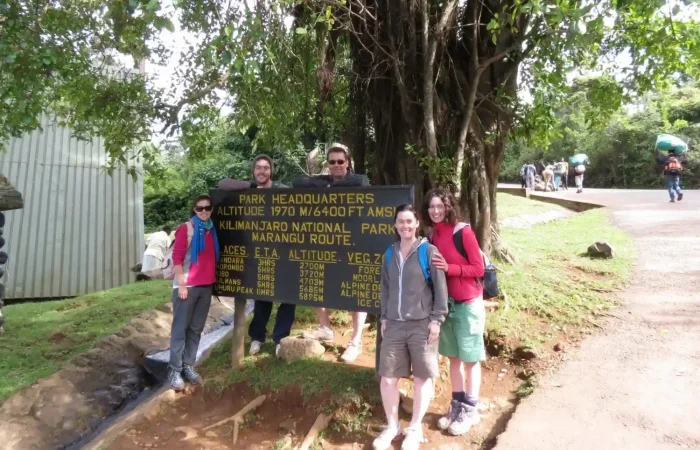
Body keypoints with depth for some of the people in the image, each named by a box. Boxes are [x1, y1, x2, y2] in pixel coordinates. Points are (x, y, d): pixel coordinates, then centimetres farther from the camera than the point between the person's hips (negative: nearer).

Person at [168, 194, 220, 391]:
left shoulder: (212, 230, 11)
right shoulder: (186, 228, -5)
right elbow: (177, 257, -10)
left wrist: (214, 280, 11)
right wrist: (182, 284, -14)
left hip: (206, 286, 6)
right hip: (187, 286, -6)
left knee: (196, 329, 10)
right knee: (180, 328, 0)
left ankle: (188, 366, 19)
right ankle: (175, 370, 7)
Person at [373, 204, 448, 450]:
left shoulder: (428, 251, -6)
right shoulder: (390, 253, 8)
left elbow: (440, 288, -6)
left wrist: (436, 320, -9)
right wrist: (384, 318, 13)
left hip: (422, 324, -4)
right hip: (394, 325, 4)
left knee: (422, 377, 9)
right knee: (387, 377, 6)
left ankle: (415, 428, 28)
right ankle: (392, 426, 27)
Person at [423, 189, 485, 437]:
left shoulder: (463, 232, -15)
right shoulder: (432, 235, 1)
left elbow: (478, 269, -15)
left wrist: (449, 268, -24)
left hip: (468, 303, -5)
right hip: (445, 303, 6)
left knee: (470, 358, 9)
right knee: (453, 356, 17)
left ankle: (470, 409, 24)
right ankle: (457, 404, 32)